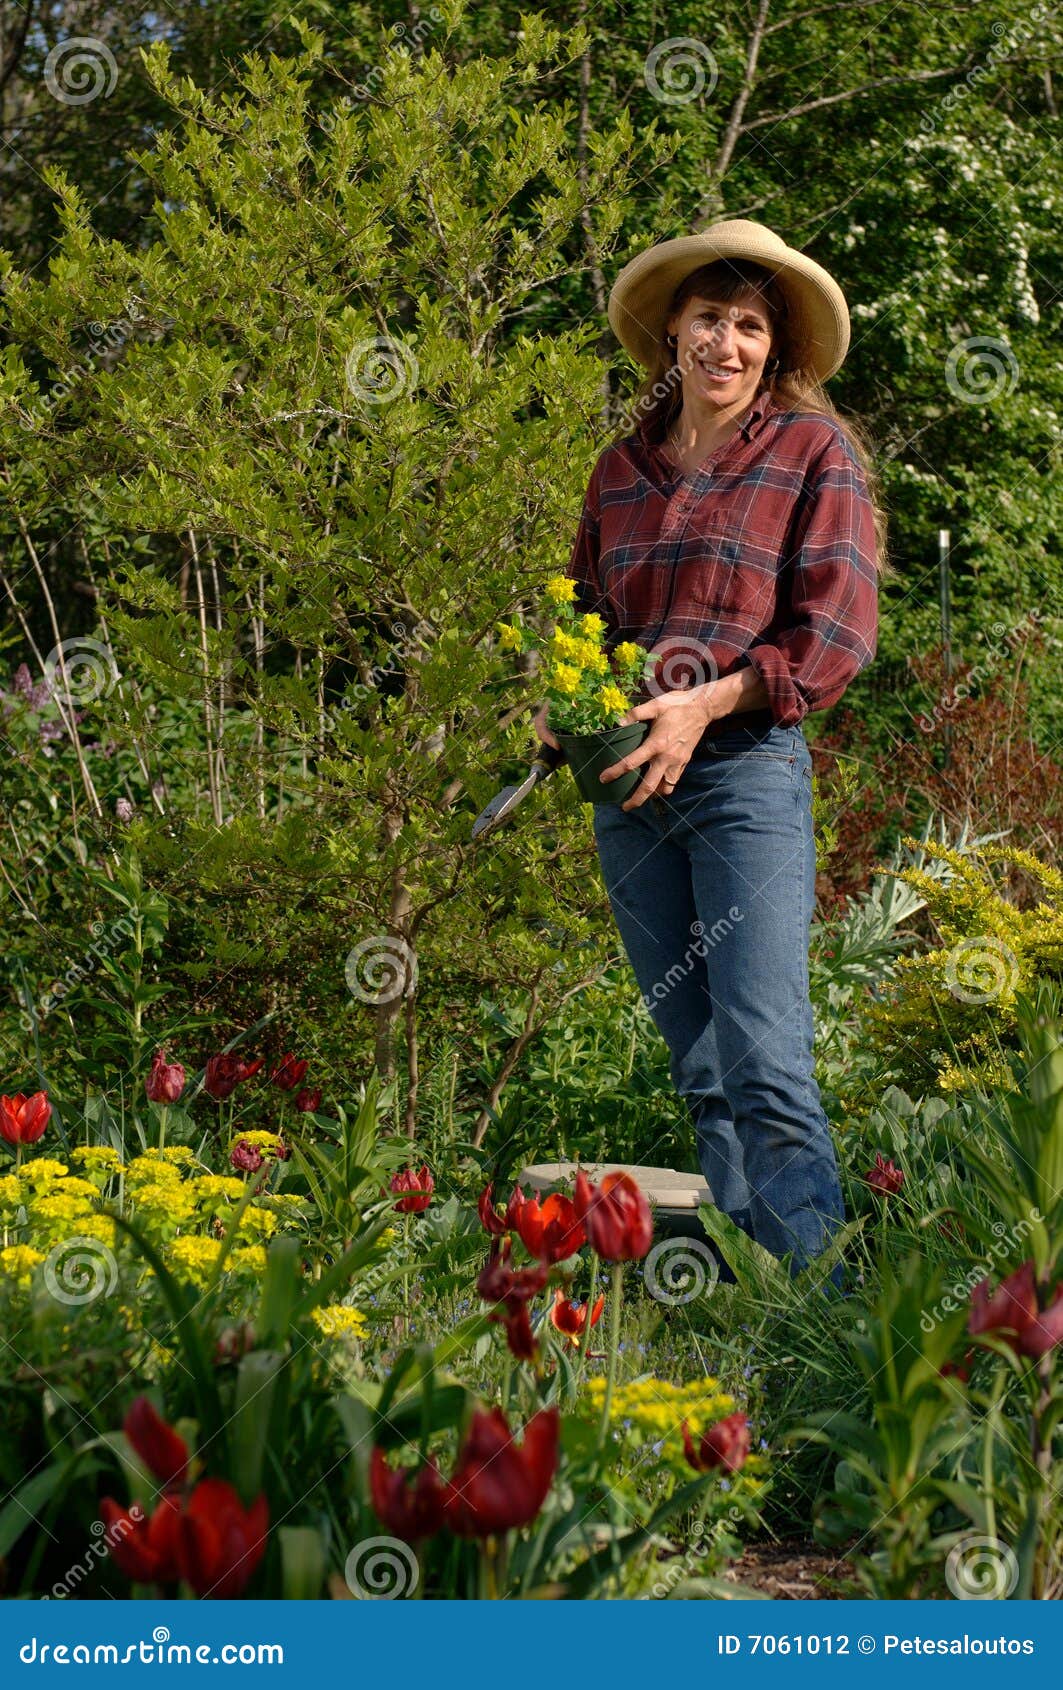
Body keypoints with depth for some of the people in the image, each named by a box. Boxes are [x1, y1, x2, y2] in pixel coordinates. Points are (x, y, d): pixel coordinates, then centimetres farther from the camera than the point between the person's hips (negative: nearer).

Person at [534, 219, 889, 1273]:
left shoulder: (815, 452, 3)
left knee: (764, 1064, -15)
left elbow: (836, 633, -5)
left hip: (747, 764, -5)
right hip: (627, 786, 5)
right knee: (700, 1073, 6)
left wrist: (709, 701, -15)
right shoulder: (622, 468, 17)